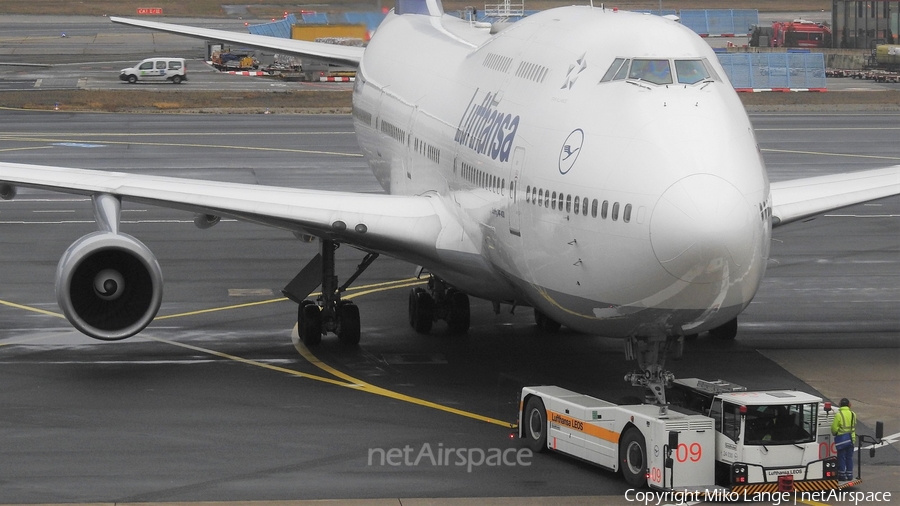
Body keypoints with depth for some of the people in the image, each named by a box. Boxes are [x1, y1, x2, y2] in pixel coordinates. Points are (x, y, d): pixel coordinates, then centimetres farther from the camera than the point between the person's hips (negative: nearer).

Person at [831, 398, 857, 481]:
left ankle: (842, 475, 3)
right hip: (851, 438, 5)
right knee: (849, 457, 13)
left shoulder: (838, 415, -14)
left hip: (842, 439, -5)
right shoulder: (853, 414, 3)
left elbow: (834, 428, -12)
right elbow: (854, 426, 9)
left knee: (841, 457, 2)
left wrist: (834, 434, 8)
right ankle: (849, 474, 16)